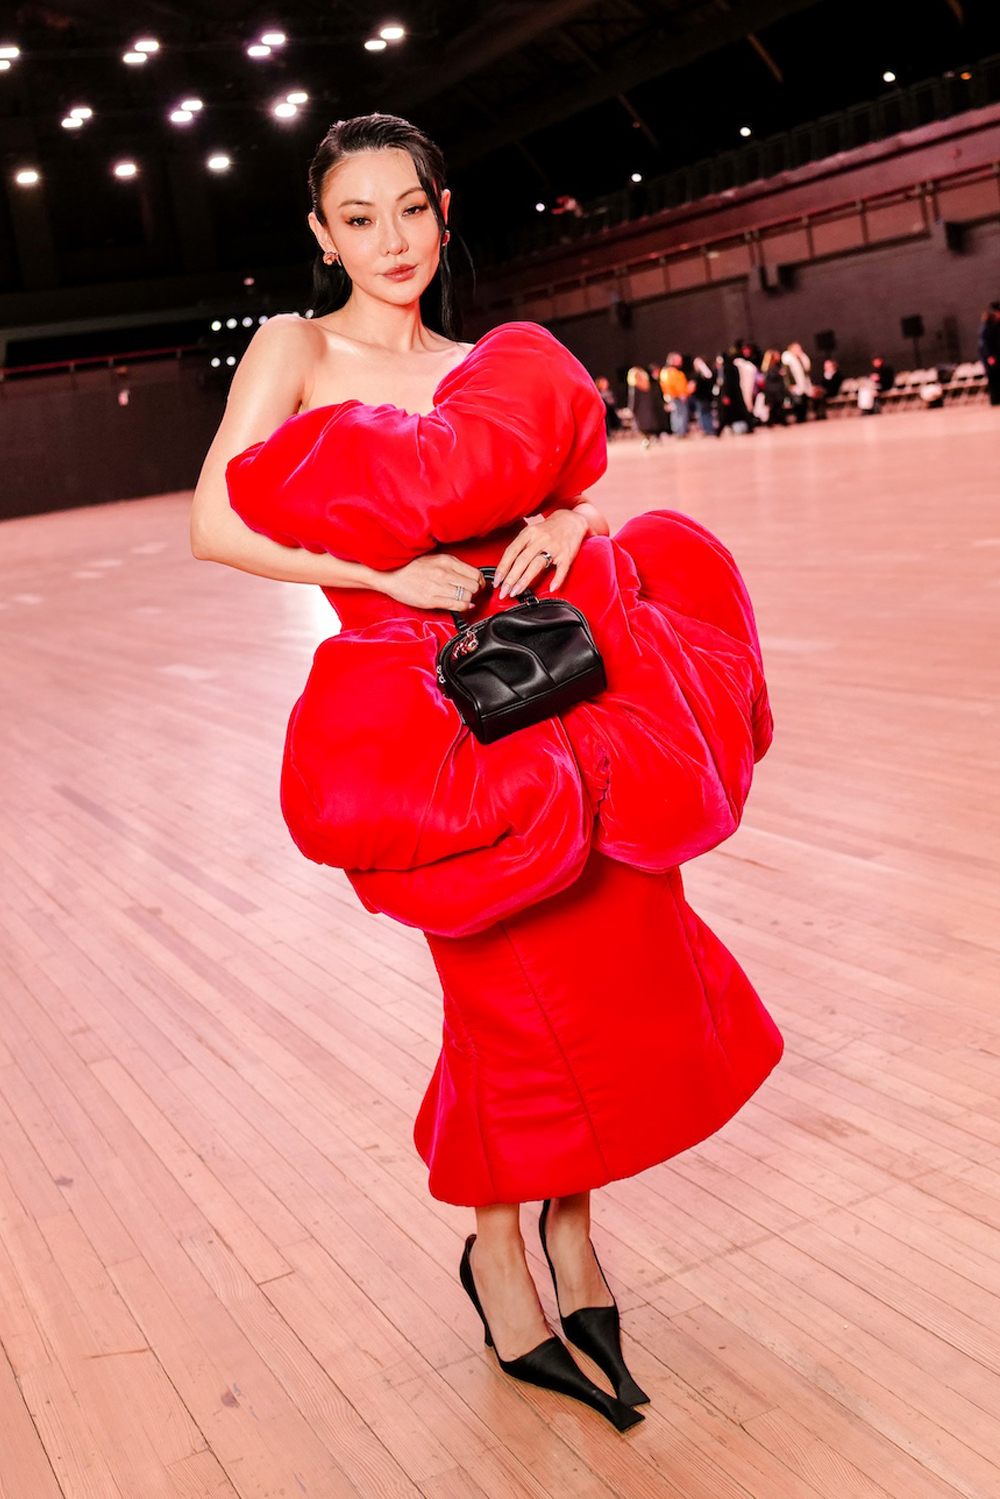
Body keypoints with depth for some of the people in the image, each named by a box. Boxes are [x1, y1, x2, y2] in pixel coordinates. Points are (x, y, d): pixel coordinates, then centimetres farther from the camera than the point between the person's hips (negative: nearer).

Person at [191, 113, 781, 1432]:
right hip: (430, 697, -4)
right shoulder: (296, 349, 2)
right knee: (518, 987, 1)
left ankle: (567, 1222, 27)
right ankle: (500, 1252, 25)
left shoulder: (488, 370, 15)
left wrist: (566, 526, -11)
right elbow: (216, 527, -9)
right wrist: (385, 570, -17)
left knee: (611, 959, 4)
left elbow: (576, 497, 11)